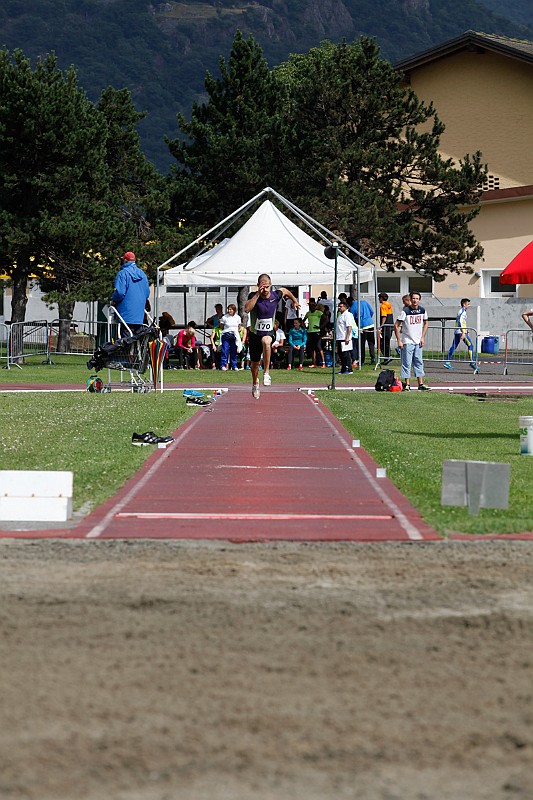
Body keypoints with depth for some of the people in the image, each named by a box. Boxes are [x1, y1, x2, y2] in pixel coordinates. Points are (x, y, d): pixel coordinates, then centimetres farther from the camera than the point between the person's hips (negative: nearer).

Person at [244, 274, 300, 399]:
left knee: (266, 341, -39)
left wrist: (294, 301, 28)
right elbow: (247, 309, -37)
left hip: (269, 332, -1)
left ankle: (266, 373, -31)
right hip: (255, 332, 1)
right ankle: (255, 383, 45)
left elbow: (285, 290, 14)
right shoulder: (253, 296, -17)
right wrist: (258, 294, -37)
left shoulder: (276, 295, -11)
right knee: (255, 363, 13)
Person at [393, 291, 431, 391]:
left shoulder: (422, 310, 2)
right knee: (406, 363, -2)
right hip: (407, 341, -5)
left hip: (418, 341, 5)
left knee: (419, 362, 6)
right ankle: (406, 384, 4)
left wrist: (422, 337, 8)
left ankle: (421, 384, 9)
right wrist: (399, 341, -14)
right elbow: (396, 326, -11)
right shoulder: (405, 311, -13)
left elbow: (425, 324, 17)